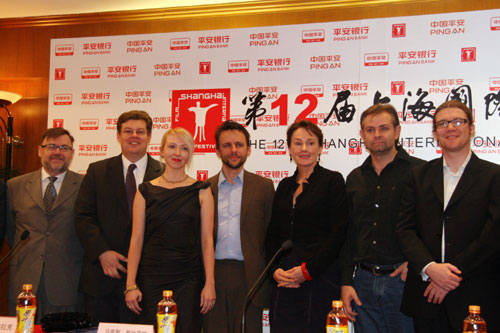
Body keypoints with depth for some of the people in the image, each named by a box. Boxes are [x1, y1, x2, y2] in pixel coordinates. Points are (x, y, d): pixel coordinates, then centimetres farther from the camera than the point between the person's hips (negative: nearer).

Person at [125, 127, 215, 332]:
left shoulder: (201, 191, 4)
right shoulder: (146, 191, 6)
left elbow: (207, 240, 2)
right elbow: (136, 240, 4)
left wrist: (210, 284, -5)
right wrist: (131, 285, -1)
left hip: (188, 279, 0)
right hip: (152, 278, 1)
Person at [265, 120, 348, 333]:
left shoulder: (332, 180, -1)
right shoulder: (284, 185, 15)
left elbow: (338, 233, -9)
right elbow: (272, 234, 15)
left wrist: (308, 270, -14)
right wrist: (275, 270, -1)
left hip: (320, 277, -5)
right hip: (284, 281, 5)